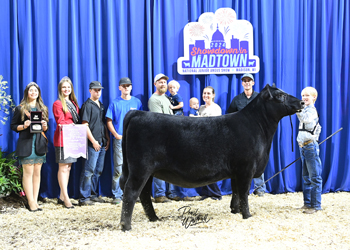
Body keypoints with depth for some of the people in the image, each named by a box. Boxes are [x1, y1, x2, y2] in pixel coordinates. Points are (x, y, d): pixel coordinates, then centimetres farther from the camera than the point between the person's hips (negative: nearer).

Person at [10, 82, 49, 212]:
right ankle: (31, 202, -5)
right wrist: (24, 126, -13)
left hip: (40, 144, 4)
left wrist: (44, 126, -4)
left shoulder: (43, 109, 16)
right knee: (28, 173, -6)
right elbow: (13, 126, 4)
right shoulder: (20, 108, 4)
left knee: (37, 173, 3)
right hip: (26, 144, -4)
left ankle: (35, 201, 7)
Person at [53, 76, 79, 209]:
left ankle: (62, 197, 13)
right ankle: (65, 198, -5)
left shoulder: (73, 103, 17)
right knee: (63, 168, -6)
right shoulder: (58, 104, -4)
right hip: (62, 138, -7)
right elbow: (61, 122, -11)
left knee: (68, 167, 8)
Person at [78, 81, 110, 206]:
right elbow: (85, 125, -12)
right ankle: (84, 198, -4)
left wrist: (107, 138, 14)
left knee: (98, 170, 12)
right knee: (89, 170, -8)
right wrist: (93, 141, -15)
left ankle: (93, 195, 20)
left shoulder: (101, 106, 18)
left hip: (102, 143, 8)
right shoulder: (87, 105, -7)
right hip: (93, 143, -8)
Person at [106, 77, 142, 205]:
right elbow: (109, 121, 5)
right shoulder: (115, 103, 6)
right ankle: (117, 195, -1)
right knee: (119, 169, -6)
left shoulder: (137, 102, 11)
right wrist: (116, 135, -8)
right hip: (120, 140, -2)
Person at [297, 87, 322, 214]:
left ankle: (316, 205, -3)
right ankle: (307, 203, 21)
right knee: (306, 177, 14)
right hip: (303, 146, 10)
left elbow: (305, 118, -34)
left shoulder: (312, 110, -11)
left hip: (310, 146, -10)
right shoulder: (306, 110, 18)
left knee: (315, 177, -6)